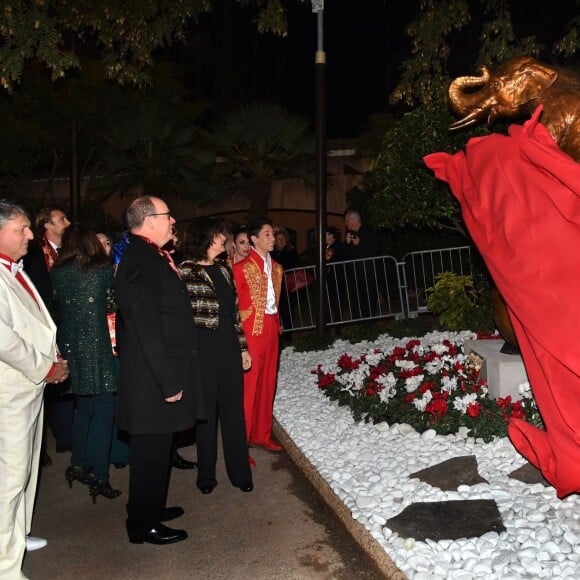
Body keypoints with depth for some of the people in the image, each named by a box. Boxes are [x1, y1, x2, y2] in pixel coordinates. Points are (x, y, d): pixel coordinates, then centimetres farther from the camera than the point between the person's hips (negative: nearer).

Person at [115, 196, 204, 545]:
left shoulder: (148, 256, 11)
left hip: (157, 374, 10)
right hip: (152, 380, -10)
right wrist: (168, 381, -22)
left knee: (156, 448, 22)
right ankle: (144, 525, 21)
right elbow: (148, 328, -25)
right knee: (152, 451, 4)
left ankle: (150, 509, 38)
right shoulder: (142, 260, -21)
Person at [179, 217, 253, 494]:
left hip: (229, 346, 5)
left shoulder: (224, 269, 11)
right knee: (206, 410, 6)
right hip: (204, 347, -5)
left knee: (234, 408, 10)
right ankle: (206, 474, 23)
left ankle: (239, 471, 22)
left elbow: (234, 311, 13)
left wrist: (243, 347, 11)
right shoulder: (186, 271, -8)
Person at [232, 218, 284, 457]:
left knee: (267, 384, 13)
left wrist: (277, 325, 12)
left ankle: (262, 435, 26)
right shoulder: (241, 268, -8)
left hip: (271, 330, 7)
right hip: (251, 332, -7)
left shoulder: (276, 268, 13)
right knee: (248, 386, -2)